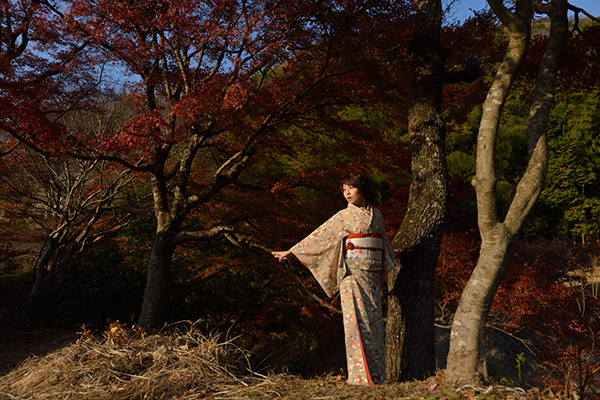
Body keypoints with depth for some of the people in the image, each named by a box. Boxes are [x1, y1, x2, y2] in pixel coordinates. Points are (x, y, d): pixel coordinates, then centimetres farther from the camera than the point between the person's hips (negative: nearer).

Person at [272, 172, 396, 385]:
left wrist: (391, 257, 46)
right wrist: (291, 251, 1)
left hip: (373, 273, 4)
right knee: (357, 319, -11)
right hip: (353, 271, -4)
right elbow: (319, 235, 3)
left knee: (373, 321, 4)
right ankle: (360, 376, -9)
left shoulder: (375, 214, 14)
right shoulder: (344, 216, 3)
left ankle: (376, 376, 10)